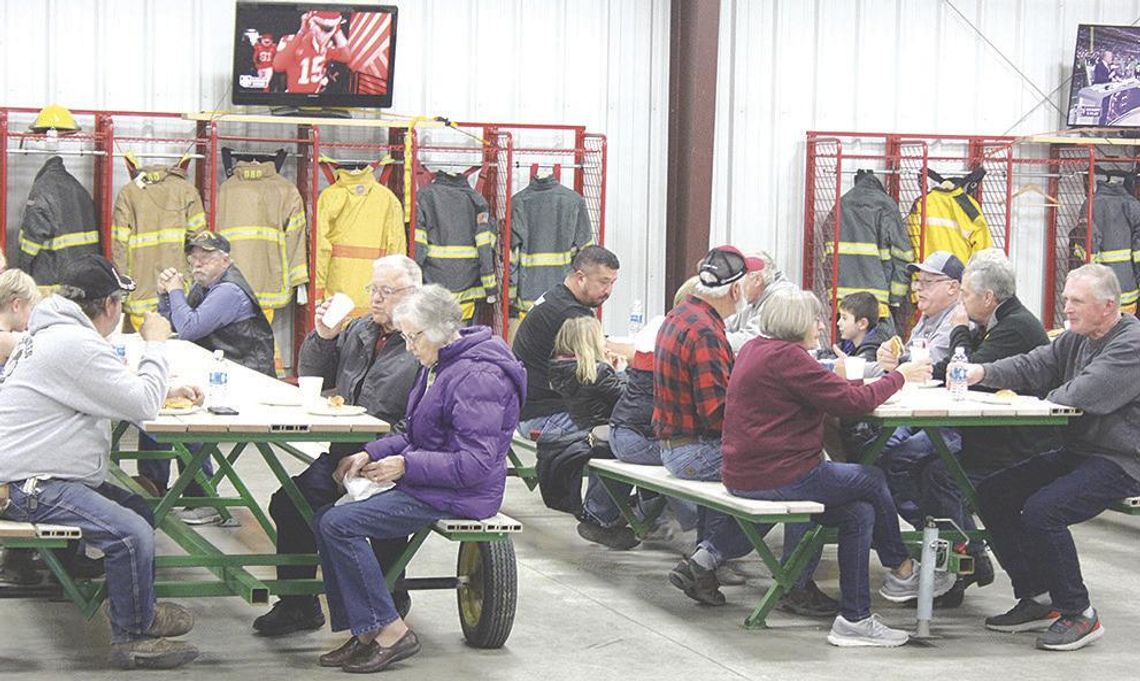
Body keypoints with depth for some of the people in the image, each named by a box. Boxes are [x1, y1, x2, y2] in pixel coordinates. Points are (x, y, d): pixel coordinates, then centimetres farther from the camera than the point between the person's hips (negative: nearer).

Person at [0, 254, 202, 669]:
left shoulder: (54, 334, 16)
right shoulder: (75, 344, -20)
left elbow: (116, 394, 28)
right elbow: (141, 406, -17)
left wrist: (166, 392, 17)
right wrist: (155, 345, -4)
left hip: (45, 475, 11)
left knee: (141, 511, 13)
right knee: (131, 533, -23)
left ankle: (140, 607, 27)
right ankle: (132, 638, -9)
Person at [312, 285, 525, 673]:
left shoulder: (478, 377, -19)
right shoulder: (439, 366, 13)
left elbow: (476, 463, -24)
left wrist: (407, 465, -20)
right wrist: (371, 454, 5)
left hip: (458, 495, -11)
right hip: (426, 484, 11)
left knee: (338, 524, -19)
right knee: (327, 520, 1)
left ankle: (390, 632, -13)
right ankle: (364, 635, -1)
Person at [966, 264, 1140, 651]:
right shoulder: (1077, 339, 13)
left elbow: (1084, 395, -27)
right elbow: (1030, 366, 3)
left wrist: (1052, 396, -7)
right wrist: (982, 373, -14)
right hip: (1076, 452, 10)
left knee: (1040, 511, -28)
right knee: (993, 494, 5)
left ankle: (1079, 615, -12)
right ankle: (1037, 599, 10)